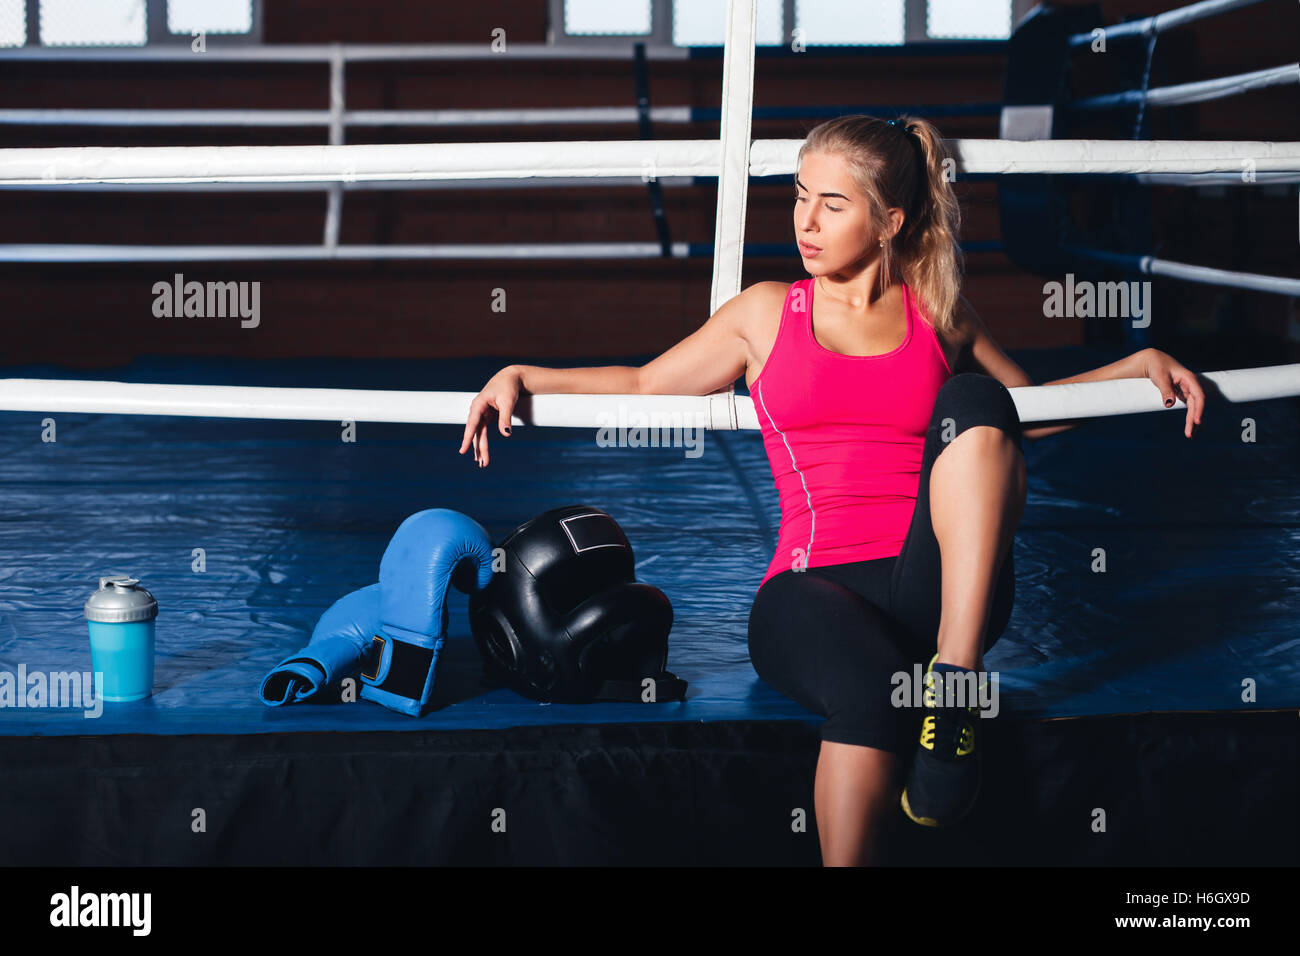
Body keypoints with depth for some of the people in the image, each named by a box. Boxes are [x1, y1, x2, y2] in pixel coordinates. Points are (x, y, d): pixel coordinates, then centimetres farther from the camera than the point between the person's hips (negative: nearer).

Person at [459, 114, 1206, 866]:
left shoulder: (938, 314, 19)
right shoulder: (768, 313, 17)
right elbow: (644, 387, 23)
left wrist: (1138, 364, 15)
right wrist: (521, 376, 10)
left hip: (939, 583, 2)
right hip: (815, 587, -1)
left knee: (971, 400, -26)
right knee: (873, 685, -39)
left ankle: (955, 685, -34)